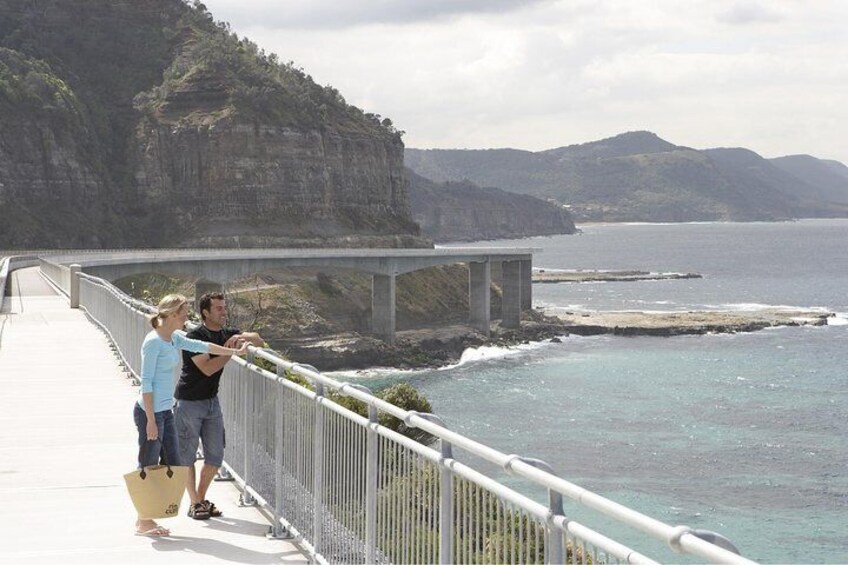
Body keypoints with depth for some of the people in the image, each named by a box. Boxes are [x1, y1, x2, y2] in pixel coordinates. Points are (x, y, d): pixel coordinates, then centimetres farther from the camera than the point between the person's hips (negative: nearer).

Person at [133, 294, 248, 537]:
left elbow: (201, 347, 24)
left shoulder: (173, 339, 10)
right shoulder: (153, 342, -16)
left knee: (173, 465, 9)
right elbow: (146, 383, -17)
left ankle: (147, 518, 15)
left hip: (165, 411, 9)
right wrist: (151, 420, -18)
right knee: (148, 467, -1)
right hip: (149, 411, -9)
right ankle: (143, 522, 9)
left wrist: (235, 352, 27)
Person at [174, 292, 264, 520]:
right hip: (189, 402, -7)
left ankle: (201, 499, 22)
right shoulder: (195, 337, -17)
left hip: (212, 401, 7)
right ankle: (195, 503, 8)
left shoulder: (227, 334, 4)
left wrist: (242, 337, -15)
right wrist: (232, 350, -21)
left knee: (215, 456, 8)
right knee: (187, 455, 0)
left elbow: (259, 341, 5)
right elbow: (207, 368, -24)